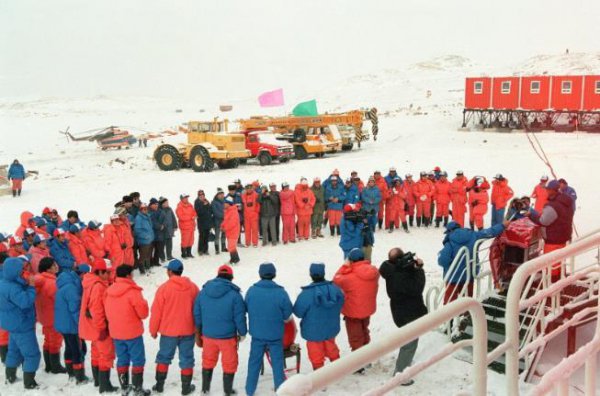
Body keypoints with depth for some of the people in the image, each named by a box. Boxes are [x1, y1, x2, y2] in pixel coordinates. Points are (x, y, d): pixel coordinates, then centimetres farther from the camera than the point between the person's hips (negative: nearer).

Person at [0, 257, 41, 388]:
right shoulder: (12, 288, -28)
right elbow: (25, 301, -34)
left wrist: (26, 285, -2)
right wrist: (31, 287, -25)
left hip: (14, 324, 10)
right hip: (21, 325, -10)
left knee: (14, 350, 26)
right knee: (32, 354, -2)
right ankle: (29, 383, 4)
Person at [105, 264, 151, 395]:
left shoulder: (109, 291, 3)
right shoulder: (132, 291, -18)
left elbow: (107, 312, 11)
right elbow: (143, 313, -15)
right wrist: (144, 304, 4)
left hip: (116, 332, 6)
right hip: (133, 332, -6)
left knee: (122, 359, 15)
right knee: (138, 360, 4)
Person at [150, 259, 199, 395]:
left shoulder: (164, 288, -13)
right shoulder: (193, 287, -4)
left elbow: (156, 312, -8)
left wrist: (153, 330, 5)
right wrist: (197, 328, 16)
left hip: (168, 330, -1)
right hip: (188, 330, 1)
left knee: (164, 357, 16)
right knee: (186, 359, 10)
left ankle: (159, 384, 23)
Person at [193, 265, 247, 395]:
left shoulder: (204, 291, -1)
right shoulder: (234, 294, -15)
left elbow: (197, 313, 5)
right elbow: (239, 316, -13)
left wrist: (200, 330, 18)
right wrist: (242, 332, 2)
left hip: (208, 334, 4)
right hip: (227, 336, -4)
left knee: (208, 361, 21)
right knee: (229, 364, 13)